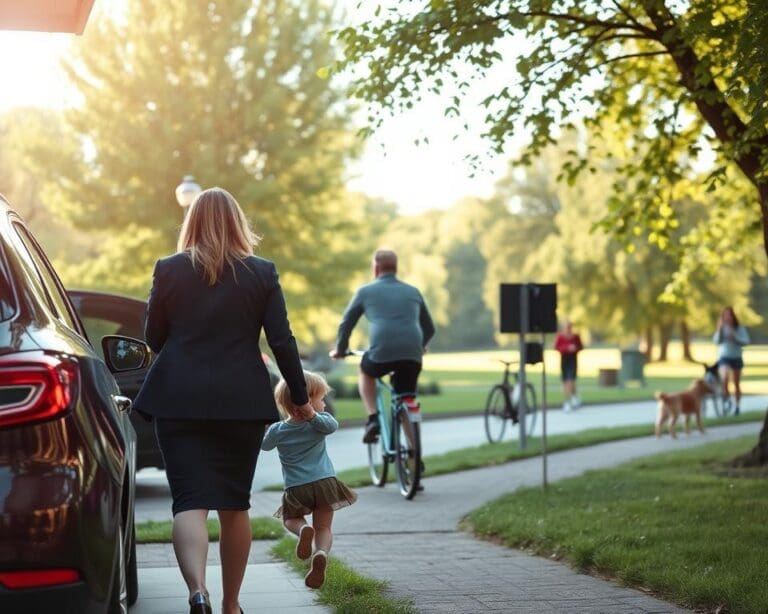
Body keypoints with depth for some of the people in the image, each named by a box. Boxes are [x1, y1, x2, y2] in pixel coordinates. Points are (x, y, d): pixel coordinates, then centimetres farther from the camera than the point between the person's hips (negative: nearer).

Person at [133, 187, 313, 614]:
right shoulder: (262, 273, 0)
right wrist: (301, 398, 8)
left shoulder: (168, 271, 0)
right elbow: (282, 341, -1)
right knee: (235, 503, 13)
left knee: (190, 499, -4)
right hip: (242, 402, 1)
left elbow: (153, 338, 8)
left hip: (179, 399, -1)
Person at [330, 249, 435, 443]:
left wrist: (340, 350, 34)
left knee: (365, 371, 31)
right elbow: (429, 328, 31)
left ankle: (372, 419, 14)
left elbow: (346, 324, 17)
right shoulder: (413, 292, 23)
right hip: (412, 357, 2)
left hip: (381, 354, -2)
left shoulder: (366, 291, 14)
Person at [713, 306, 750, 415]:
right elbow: (717, 341, -13)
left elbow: (746, 341, -9)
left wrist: (735, 338, -22)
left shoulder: (740, 328, -2)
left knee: (736, 383, 9)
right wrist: (720, 329, -23)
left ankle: (737, 406, 20)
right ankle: (726, 395, -3)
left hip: (736, 358, 1)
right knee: (725, 377, -27)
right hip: (724, 358, -1)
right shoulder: (722, 328, -1)